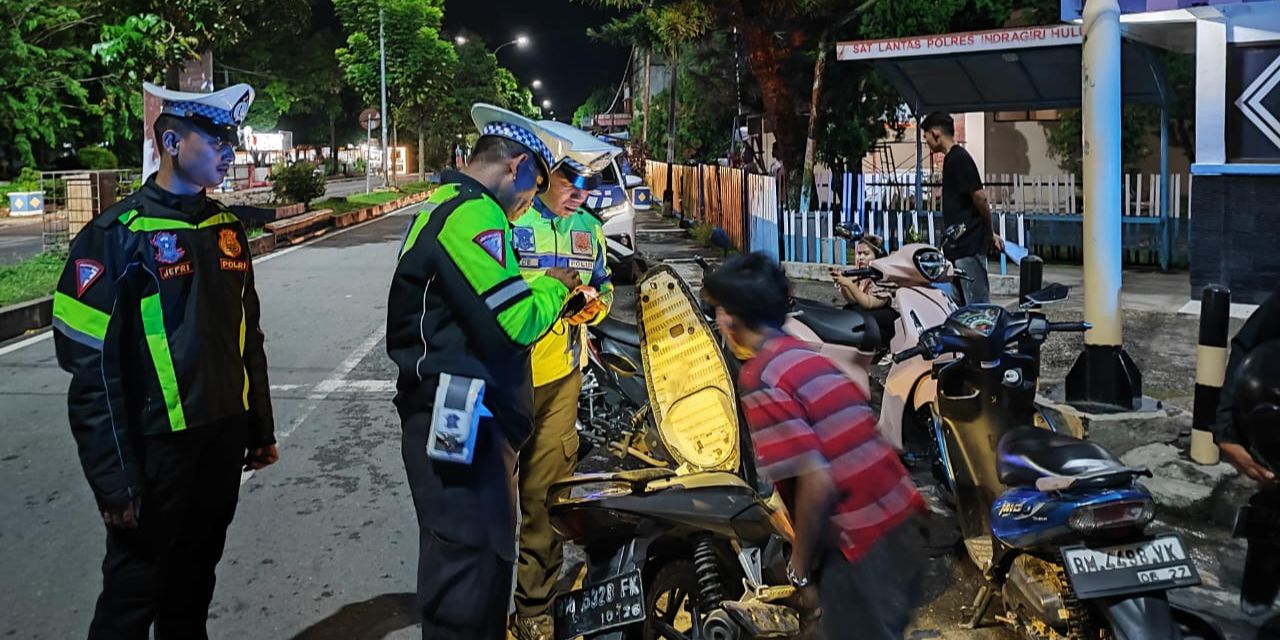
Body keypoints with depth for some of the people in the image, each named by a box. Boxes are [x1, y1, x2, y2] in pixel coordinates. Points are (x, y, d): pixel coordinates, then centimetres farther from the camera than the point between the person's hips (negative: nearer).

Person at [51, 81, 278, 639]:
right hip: (157, 445, -6)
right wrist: (114, 478, -16)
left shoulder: (226, 229, 8)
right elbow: (93, 367, -15)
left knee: (196, 575, 19)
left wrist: (261, 429, 15)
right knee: (135, 590, 7)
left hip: (224, 437, 6)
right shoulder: (118, 235, -13)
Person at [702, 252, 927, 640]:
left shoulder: (759, 379, -15)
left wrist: (800, 565, -7)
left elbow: (817, 482, -21)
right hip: (899, 519, 8)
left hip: (863, 542, -8)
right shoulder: (806, 355, 10)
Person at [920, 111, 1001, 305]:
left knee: (975, 302, -8)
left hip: (969, 245, -10)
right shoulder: (953, 158, 17)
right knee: (961, 302, 14)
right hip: (960, 244, 10)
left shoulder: (959, 159, -13)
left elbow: (980, 197, -17)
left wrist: (990, 233, -6)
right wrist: (990, 233, 19)